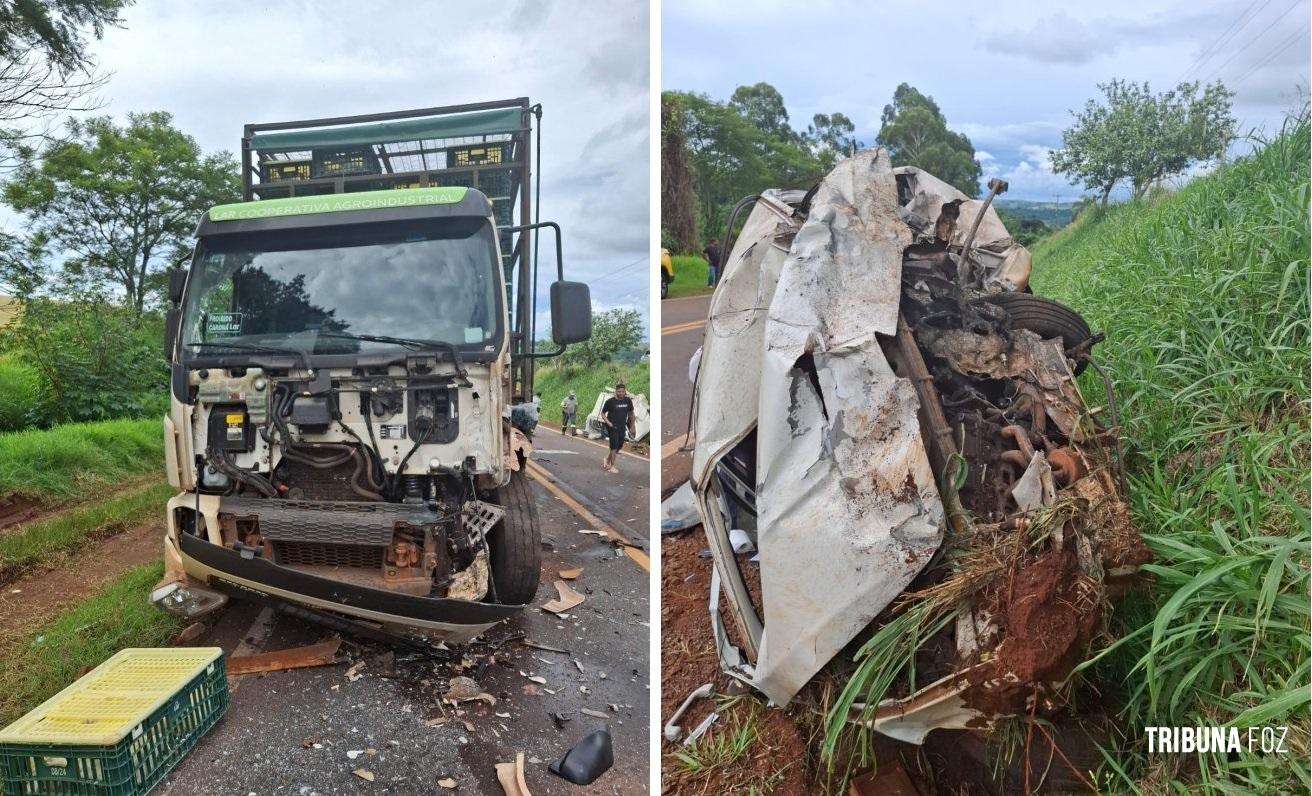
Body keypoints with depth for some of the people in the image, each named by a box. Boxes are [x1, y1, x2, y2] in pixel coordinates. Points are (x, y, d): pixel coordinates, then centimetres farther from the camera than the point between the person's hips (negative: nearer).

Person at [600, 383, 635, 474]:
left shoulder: (628, 400, 0)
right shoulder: (610, 401, -11)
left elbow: (631, 413, 14)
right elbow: (603, 413, -1)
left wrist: (632, 425, 14)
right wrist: (608, 422, -15)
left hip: (622, 427, 5)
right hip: (612, 427, -5)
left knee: (619, 446, 12)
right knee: (614, 446, -9)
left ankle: (607, 459, 34)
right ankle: (612, 466, 2)